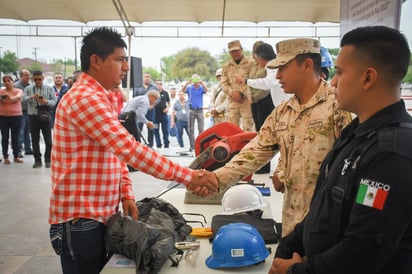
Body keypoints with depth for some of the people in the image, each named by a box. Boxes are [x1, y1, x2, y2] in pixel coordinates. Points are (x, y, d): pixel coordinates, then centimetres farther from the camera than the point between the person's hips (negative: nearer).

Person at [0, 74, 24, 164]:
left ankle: (16, 156, 12)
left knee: (15, 137, 5)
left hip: (16, 116, 0)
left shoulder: (18, 91, 0)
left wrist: (11, 98, -45)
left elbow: (18, 96, -22)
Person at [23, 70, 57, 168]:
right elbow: (23, 99, -8)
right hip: (33, 116, 2)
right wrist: (32, 97, -27)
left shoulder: (49, 88, 5)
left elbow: (54, 101, -1)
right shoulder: (28, 89, 7)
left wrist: (46, 102, -20)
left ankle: (48, 160, 10)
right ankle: (37, 160, 17)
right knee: (35, 140, 7)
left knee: (48, 140, -2)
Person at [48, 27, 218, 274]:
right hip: (80, 220, -9)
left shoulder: (103, 99, 13)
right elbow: (130, 150, -28)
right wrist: (188, 177, -26)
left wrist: (126, 193, 3)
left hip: (102, 215, 9)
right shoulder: (85, 99, -20)